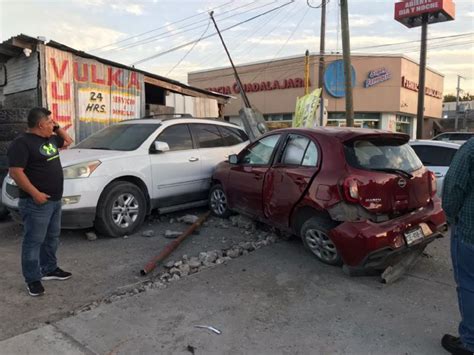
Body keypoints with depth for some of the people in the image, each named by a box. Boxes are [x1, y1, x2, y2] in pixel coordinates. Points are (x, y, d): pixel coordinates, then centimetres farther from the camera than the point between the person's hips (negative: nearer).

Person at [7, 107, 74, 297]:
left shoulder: (50, 138, 11)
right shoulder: (22, 143, -15)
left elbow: (68, 141, 29)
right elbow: (15, 172, -21)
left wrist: (58, 127, 12)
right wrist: (35, 193, -23)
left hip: (55, 200, 9)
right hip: (37, 203, -9)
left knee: (52, 238, 18)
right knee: (34, 241, 1)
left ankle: (49, 269, 32)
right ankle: (33, 279, 12)